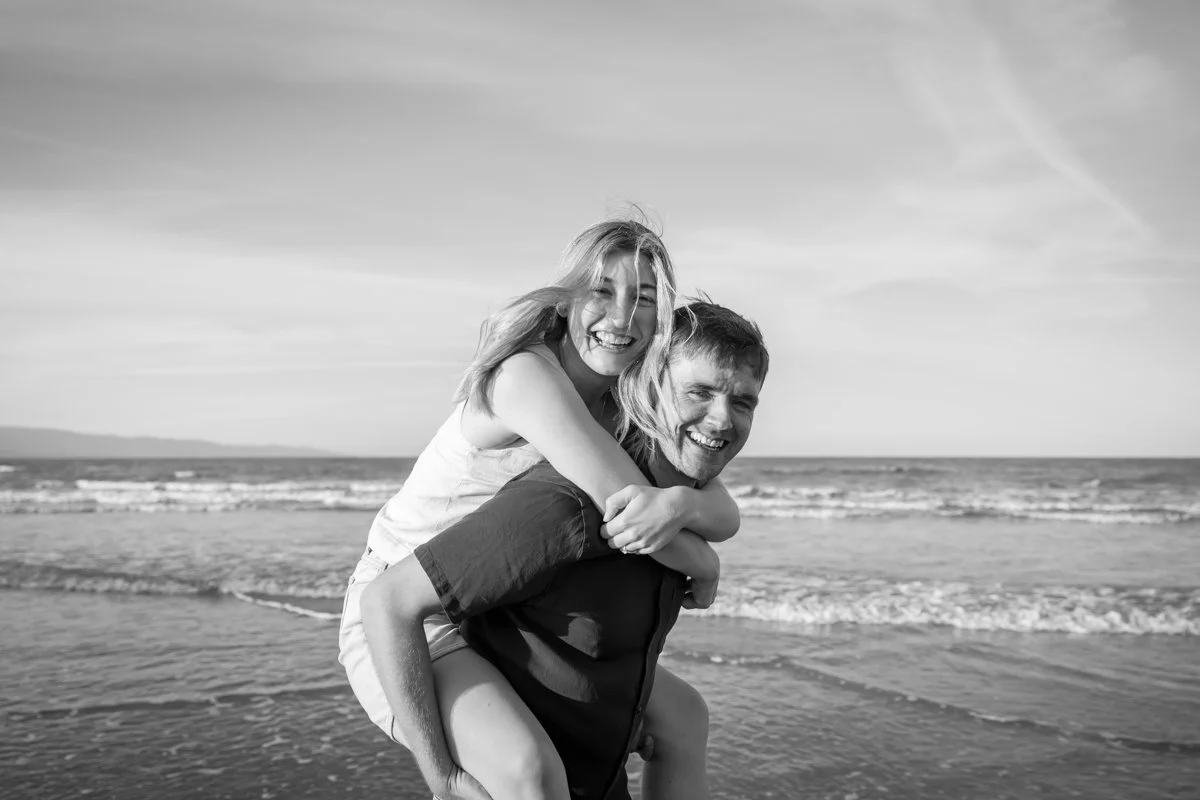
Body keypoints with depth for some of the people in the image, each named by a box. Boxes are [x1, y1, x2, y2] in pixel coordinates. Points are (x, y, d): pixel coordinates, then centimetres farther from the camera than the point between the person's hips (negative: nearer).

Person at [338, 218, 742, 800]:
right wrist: (703, 566, -11)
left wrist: (678, 502, -33)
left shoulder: (624, 407, 0)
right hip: (401, 622, -8)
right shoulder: (527, 375, -26)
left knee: (684, 712, 14)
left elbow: (725, 514, -8)